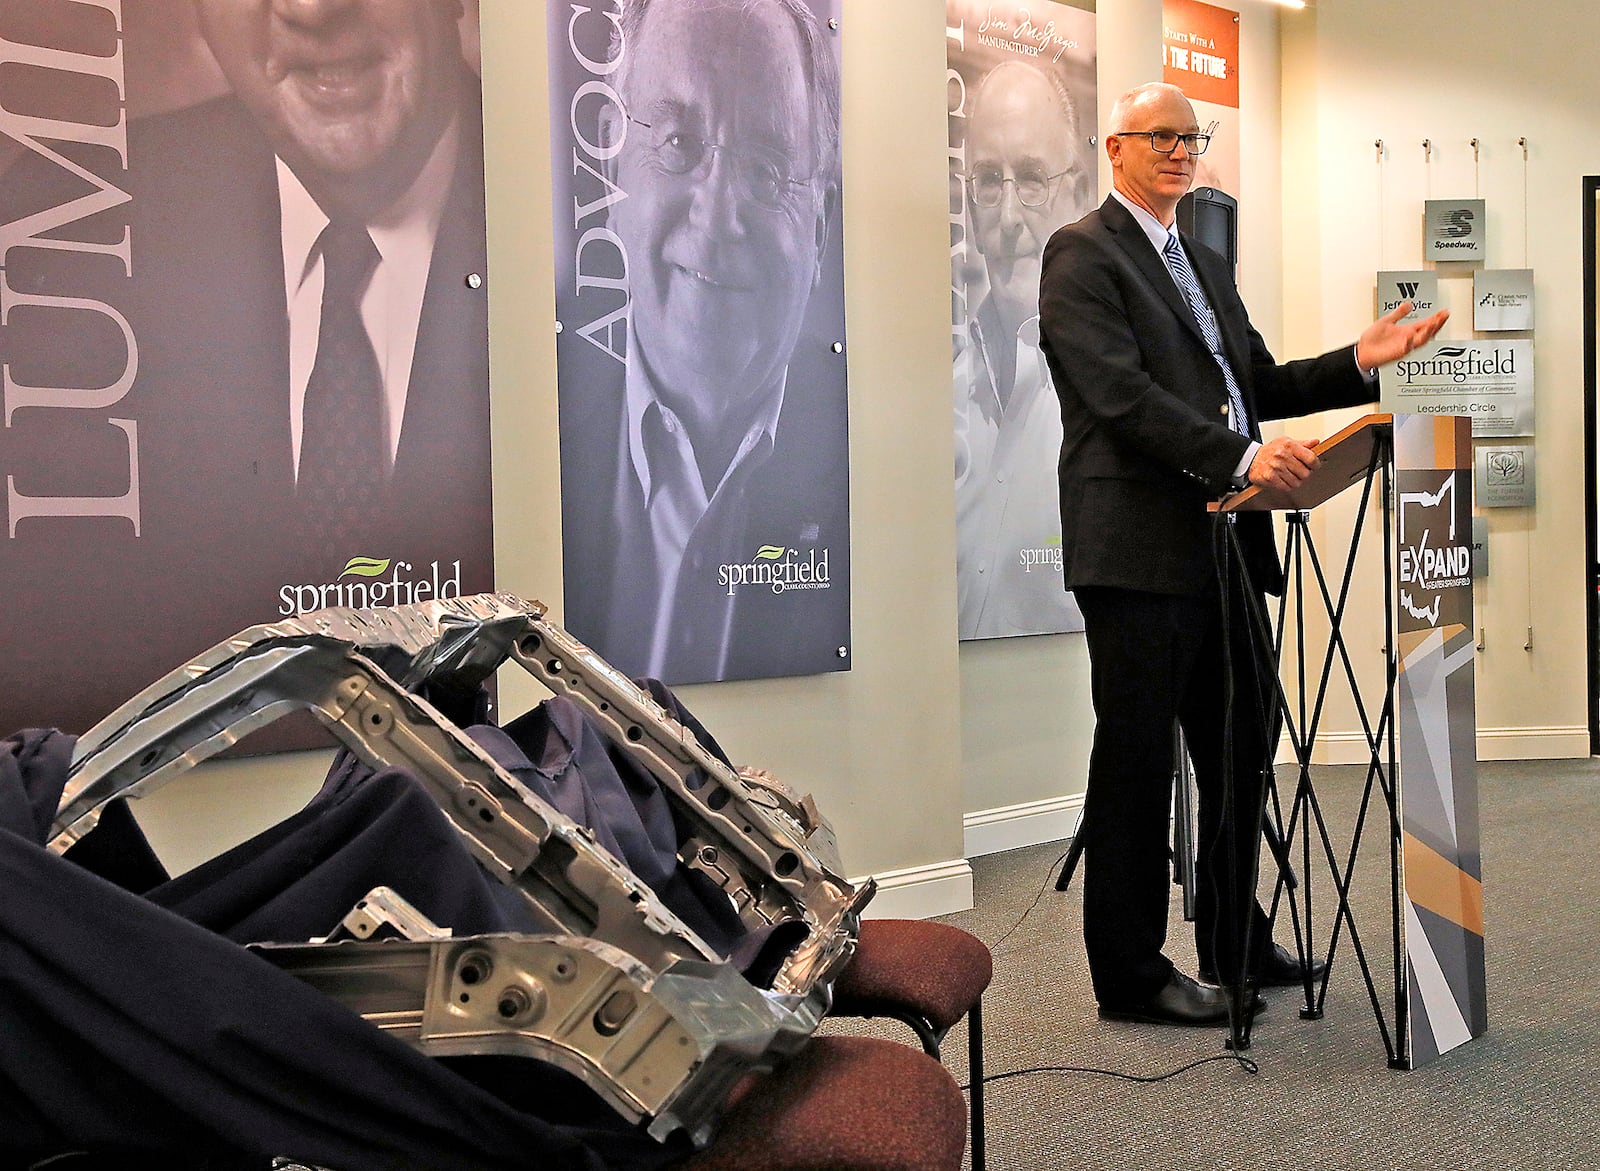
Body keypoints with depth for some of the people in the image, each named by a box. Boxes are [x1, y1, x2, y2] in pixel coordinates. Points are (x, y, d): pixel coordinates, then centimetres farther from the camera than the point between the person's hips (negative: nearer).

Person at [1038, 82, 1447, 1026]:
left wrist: (1362, 362, 5)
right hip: (1140, 550, -9)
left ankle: (1237, 945, 31)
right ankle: (1130, 974, 9)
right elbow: (1122, 396, -17)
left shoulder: (1209, 265, 23)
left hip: (1225, 547, 9)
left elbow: (1261, 384, 20)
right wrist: (1240, 457, -27)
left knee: (1241, 750, 16)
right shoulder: (1082, 255, -5)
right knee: (1137, 761, -2)